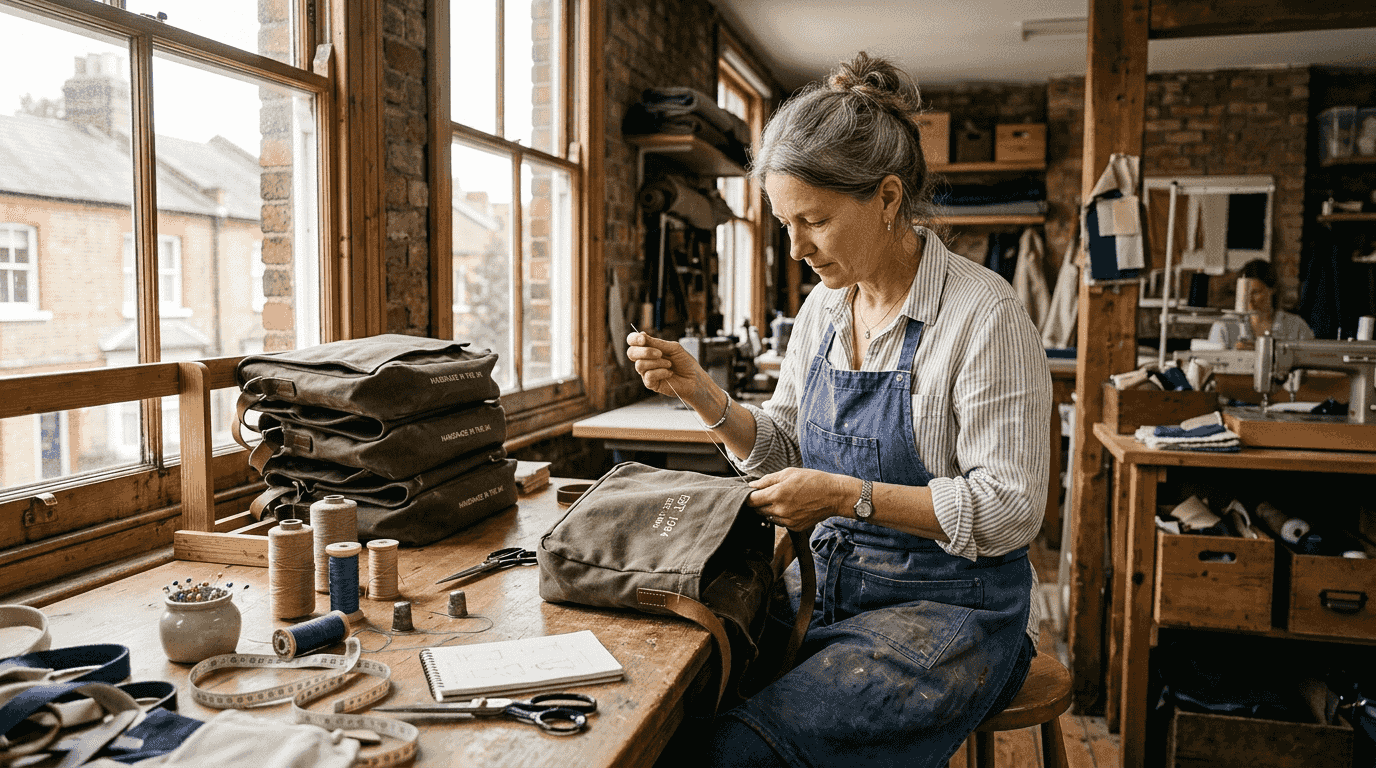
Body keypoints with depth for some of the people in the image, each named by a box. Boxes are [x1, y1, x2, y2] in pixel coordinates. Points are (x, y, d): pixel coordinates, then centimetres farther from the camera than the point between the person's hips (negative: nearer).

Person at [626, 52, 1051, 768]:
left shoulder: (983, 313, -15)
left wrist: (850, 495, -22)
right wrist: (703, 394, -4)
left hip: (951, 608, -5)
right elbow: (785, 450, 13)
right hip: (829, 586, 6)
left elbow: (1011, 509, -15)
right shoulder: (822, 308, 6)